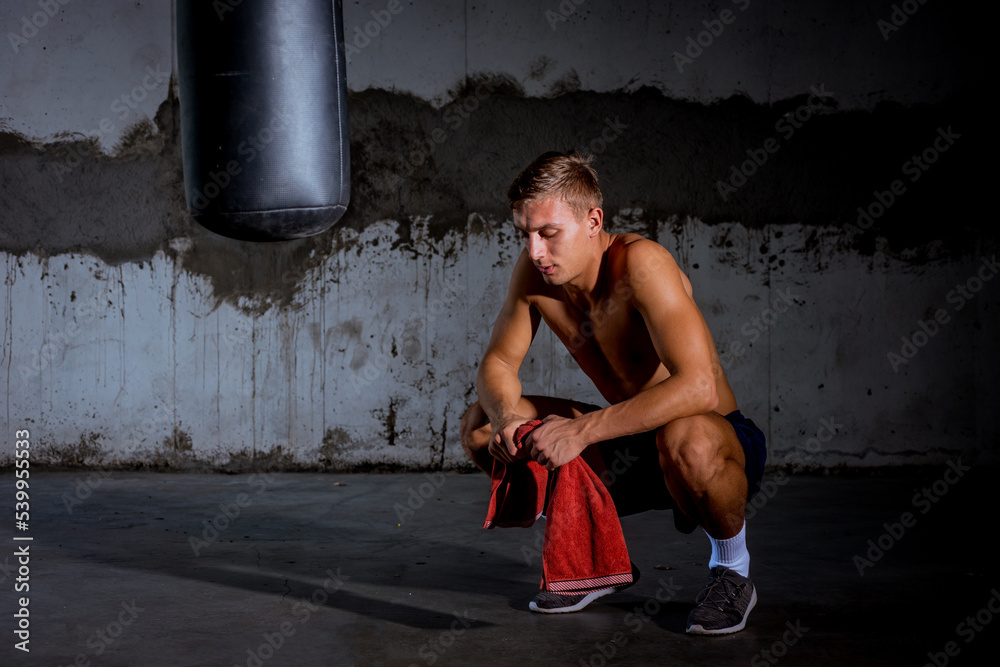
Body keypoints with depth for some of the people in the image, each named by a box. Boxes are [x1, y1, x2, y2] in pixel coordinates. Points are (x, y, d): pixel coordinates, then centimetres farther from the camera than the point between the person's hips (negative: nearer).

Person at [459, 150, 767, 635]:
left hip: (722, 438, -6)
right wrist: (505, 417, -21)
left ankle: (732, 570, -10)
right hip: (631, 449, 7)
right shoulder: (535, 271, -8)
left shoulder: (641, 263, -27)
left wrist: (583, 429, -40)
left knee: (685, 441, -43)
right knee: (480, 426, -5)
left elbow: (699, 388, -37)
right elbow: (498, 363, 3)